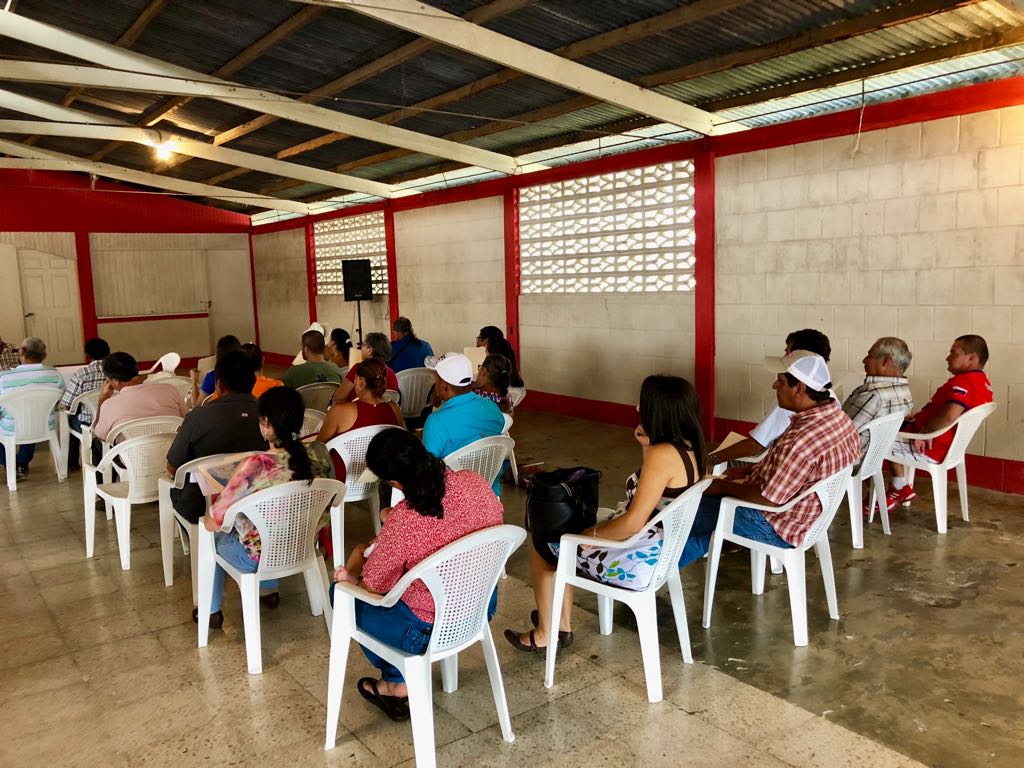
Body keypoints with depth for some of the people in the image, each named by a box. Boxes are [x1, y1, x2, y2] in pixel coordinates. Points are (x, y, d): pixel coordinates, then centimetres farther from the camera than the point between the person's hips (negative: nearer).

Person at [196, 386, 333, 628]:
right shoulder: (318, 454, -16)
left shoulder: (255, 467, -31)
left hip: (261, 558, -5)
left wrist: (213, 508, 3)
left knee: (212, 534, 26)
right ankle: (271, 591, 43)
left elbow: (212, 522, -21)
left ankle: (212, 610, 37)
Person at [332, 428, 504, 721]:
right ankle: (401, 676, 33)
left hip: (429, 631, -6)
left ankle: (398, 684, 31)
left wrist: (358, 558, 8)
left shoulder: (404, 521, -32)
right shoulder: (474, 482, -16)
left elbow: (374, 582, -16)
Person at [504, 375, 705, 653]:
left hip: (637, 562, -10)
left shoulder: (662, 455, -27)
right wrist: (647, 447, 6)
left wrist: (592, 533, -12)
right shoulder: (687, 449, 2)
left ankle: (544, 634, 23)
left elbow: (633, 523, -29)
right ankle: (562, 624, 29)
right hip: (659, 553, 10)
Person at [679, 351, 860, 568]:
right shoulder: (838, 416, -3)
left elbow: (769, 499, -27)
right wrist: (750, 469, 9)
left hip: (778, 529, -9)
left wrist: (725, 486, -12)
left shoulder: (801, 438, -34)